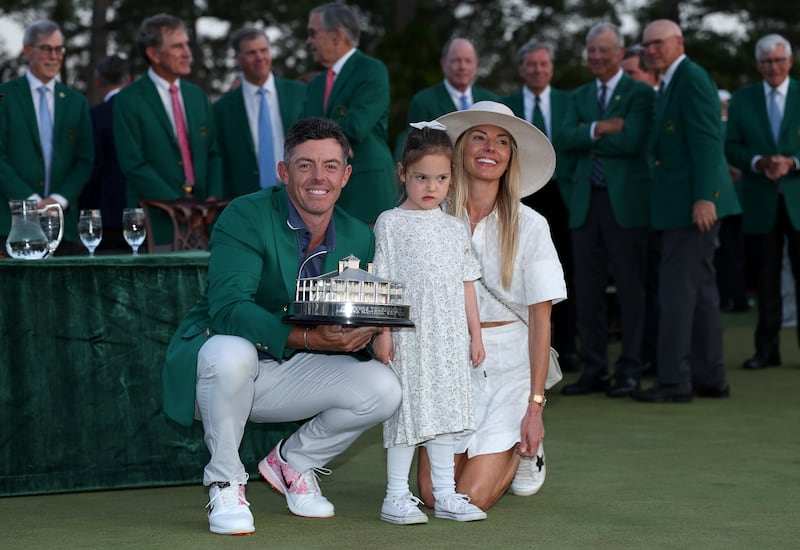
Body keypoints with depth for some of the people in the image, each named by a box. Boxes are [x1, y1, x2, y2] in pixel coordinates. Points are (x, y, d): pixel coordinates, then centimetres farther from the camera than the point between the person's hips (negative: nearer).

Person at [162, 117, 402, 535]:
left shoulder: (359, 239, -1)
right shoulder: (246, 217, -18)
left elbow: (369, 316, 3)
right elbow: (227, 309, -29)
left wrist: (362, 335, -24)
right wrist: (307, 337, -40)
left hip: (290, 372, 5)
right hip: (218, 365, -5)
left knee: (382, 389, -15)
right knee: (232, 352, -39)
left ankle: (293, 461, 12)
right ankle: (225, 483, -14)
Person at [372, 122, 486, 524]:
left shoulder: (454, 228, 12)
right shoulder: (390, 223, -2)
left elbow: (466, 284, 15)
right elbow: (382, 281, -5)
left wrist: (475, 334, 12)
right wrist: (382, 331, -11)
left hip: (449, 337, 5)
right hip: (407, 335, -4)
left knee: (443, 408, 8)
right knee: (407, 408, -3)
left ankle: (445, 495, 13)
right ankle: (396, 496, 4)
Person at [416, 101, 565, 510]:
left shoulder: (529, 226, -3)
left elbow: (540, 319, -4)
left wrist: (535, 406, -9)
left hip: (509, 368, -2)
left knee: (471, 499, -13)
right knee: (432, 495, -10)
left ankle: (523, 451, 20)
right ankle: (493, 449, 23)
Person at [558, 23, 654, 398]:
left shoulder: (640, 93, -1)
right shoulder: (579, 97, 16)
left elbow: (631, 141, -15)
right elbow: (565, 141, 0)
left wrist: (587, 136, -5)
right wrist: (599, 128, -15)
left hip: (626, 202, -5)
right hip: (585, 202, 5)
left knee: (630, 289, -1)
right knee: (587, 289, 5)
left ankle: (628, 371, 4)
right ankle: (594, 370, 12)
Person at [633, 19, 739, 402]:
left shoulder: (692, 79, -12)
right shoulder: (670, 84, 18)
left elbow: (707, 141, -20)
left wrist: (703, 197, -25)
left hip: (695, 202, -10)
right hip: (681, 204, 10)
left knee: (677, 289, -9)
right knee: (699, 290, 11)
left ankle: (674, 380, -7)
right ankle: (710, 377, 16)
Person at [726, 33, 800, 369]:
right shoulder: (742, 99, 8)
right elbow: (732, 147, 4)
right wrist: (759, 162, -14)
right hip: (761, 202, 2)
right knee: (766, 279, 6)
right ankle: (767, 349, 11)